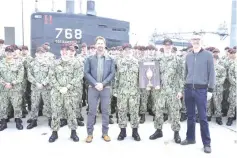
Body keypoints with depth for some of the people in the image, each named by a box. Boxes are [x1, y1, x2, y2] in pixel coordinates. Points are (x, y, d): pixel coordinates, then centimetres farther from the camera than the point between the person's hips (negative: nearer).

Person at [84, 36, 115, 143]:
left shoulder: (110, 59, 9)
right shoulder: (90, 59, 7)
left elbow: (112, 73, 0)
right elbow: (86, 73, 0)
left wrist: (103, 84, -12)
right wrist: (95, 84, -13)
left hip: (106, 88, 1)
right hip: (93, 88, 0)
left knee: (105, 111, 6)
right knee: (91, 111, 3)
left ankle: (105, 133, 17)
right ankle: (90, 133, 14)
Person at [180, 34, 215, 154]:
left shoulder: (208, 55, -1)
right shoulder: (188, 56, 11)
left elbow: (211, 73, -1)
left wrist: (210, 89, -6)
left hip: (201, 89, -4)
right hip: (188, 89, 4)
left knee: (202, 117, -1)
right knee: (190, 116, 12)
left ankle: (207, 143, 11)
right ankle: (190, 138, 26)